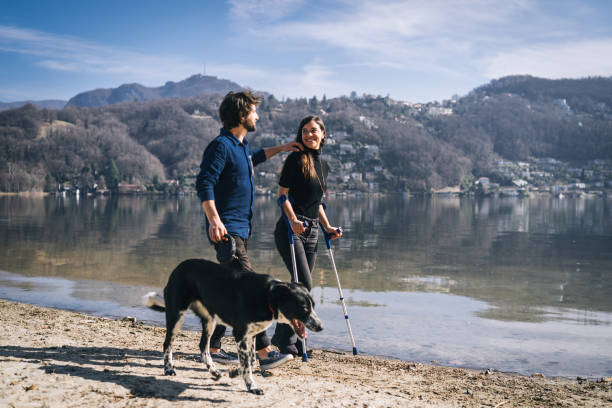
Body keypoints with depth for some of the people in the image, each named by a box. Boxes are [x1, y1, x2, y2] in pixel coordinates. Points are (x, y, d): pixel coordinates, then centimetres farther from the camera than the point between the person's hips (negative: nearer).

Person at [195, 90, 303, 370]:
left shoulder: (241, 146, 18)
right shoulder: (221, 145, -11)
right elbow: (204, 183, -20)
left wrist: (279, 149, 42)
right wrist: (214, 219, -30)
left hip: (240, 229, 10)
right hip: (226, 230, -10)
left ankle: (213, 348, 20)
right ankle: (264, 352, -14)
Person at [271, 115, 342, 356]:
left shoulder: (323, 166, 17)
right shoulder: (296, 159, -5)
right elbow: (282, 194, -9)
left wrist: (327, 227, 14)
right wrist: (293, 220, -23)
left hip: (311, 231, 8)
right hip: (291, 229, -7)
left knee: (302, 286, 8)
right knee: (303, 284, -14)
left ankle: (285, 337, 19)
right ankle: (284, 339, -3)